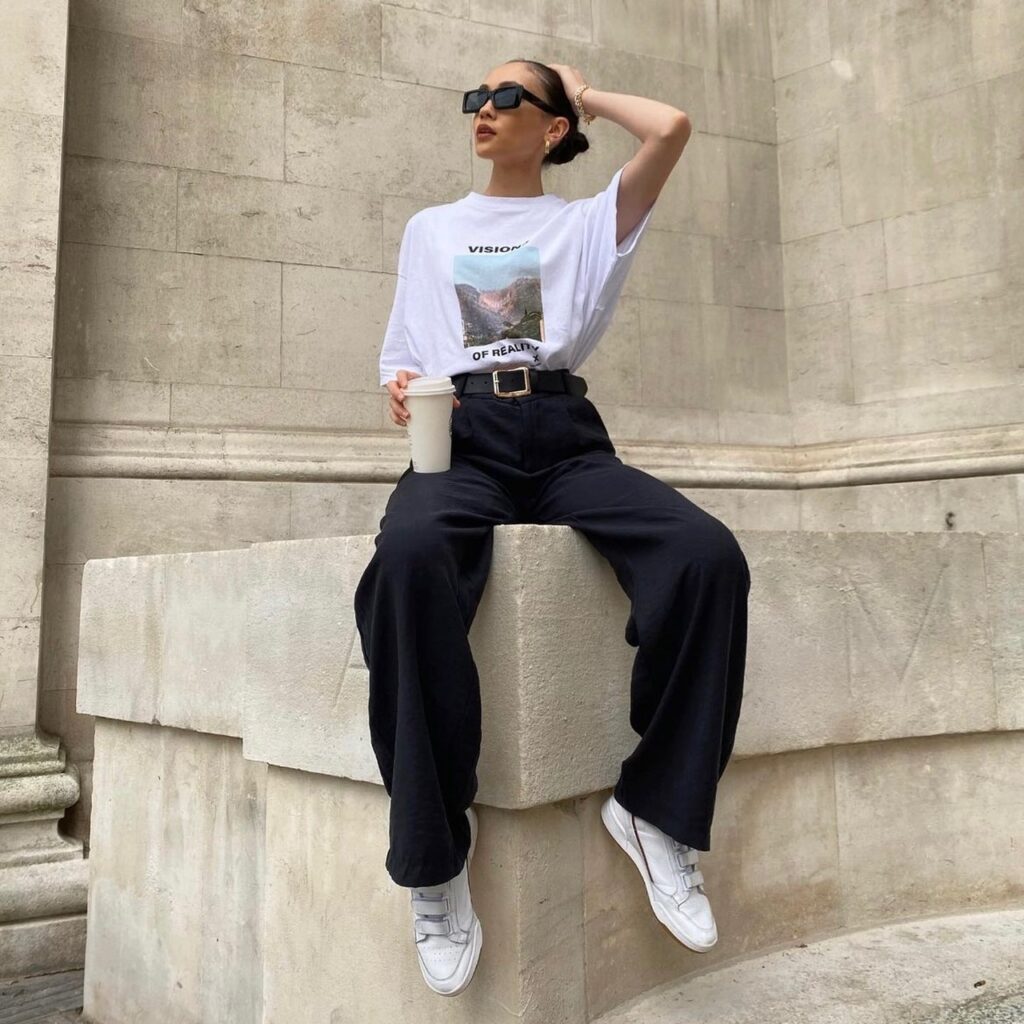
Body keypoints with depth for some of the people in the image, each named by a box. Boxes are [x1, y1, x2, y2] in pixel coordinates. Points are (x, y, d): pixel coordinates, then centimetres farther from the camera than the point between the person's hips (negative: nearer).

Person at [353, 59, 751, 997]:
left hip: (565, 432, 0)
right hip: (462, 431, 0)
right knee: (408, 559, -38)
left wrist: (586, 96, 25)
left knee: (710, 554, -30)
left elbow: (671, 129, 6)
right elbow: (402, 356, 25)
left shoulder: (588, 222, 21)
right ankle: (434, 842, -26)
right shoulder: (430, 229, 28)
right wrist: (401, 390, 0)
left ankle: (659, 808, -14)